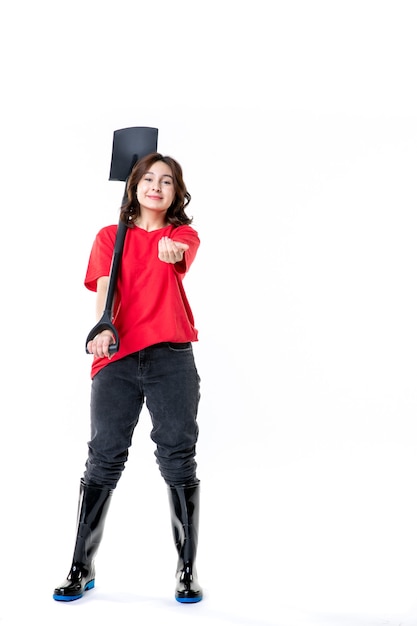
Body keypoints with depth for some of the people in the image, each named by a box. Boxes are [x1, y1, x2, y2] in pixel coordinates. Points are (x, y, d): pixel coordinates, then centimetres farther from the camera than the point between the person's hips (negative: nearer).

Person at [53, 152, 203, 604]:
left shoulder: (184, 234, 12)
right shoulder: (110, 236, 15)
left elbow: (180, 254, -14)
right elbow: (104, 286, -2)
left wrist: (173, 249, -39)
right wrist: (101, 329, -22)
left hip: (172, 358, 0)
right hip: (116, 358, 1)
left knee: (178, 457, -2)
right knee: (104, 458, 1)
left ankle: (187, 569, 9)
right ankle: (82, 566, 13)